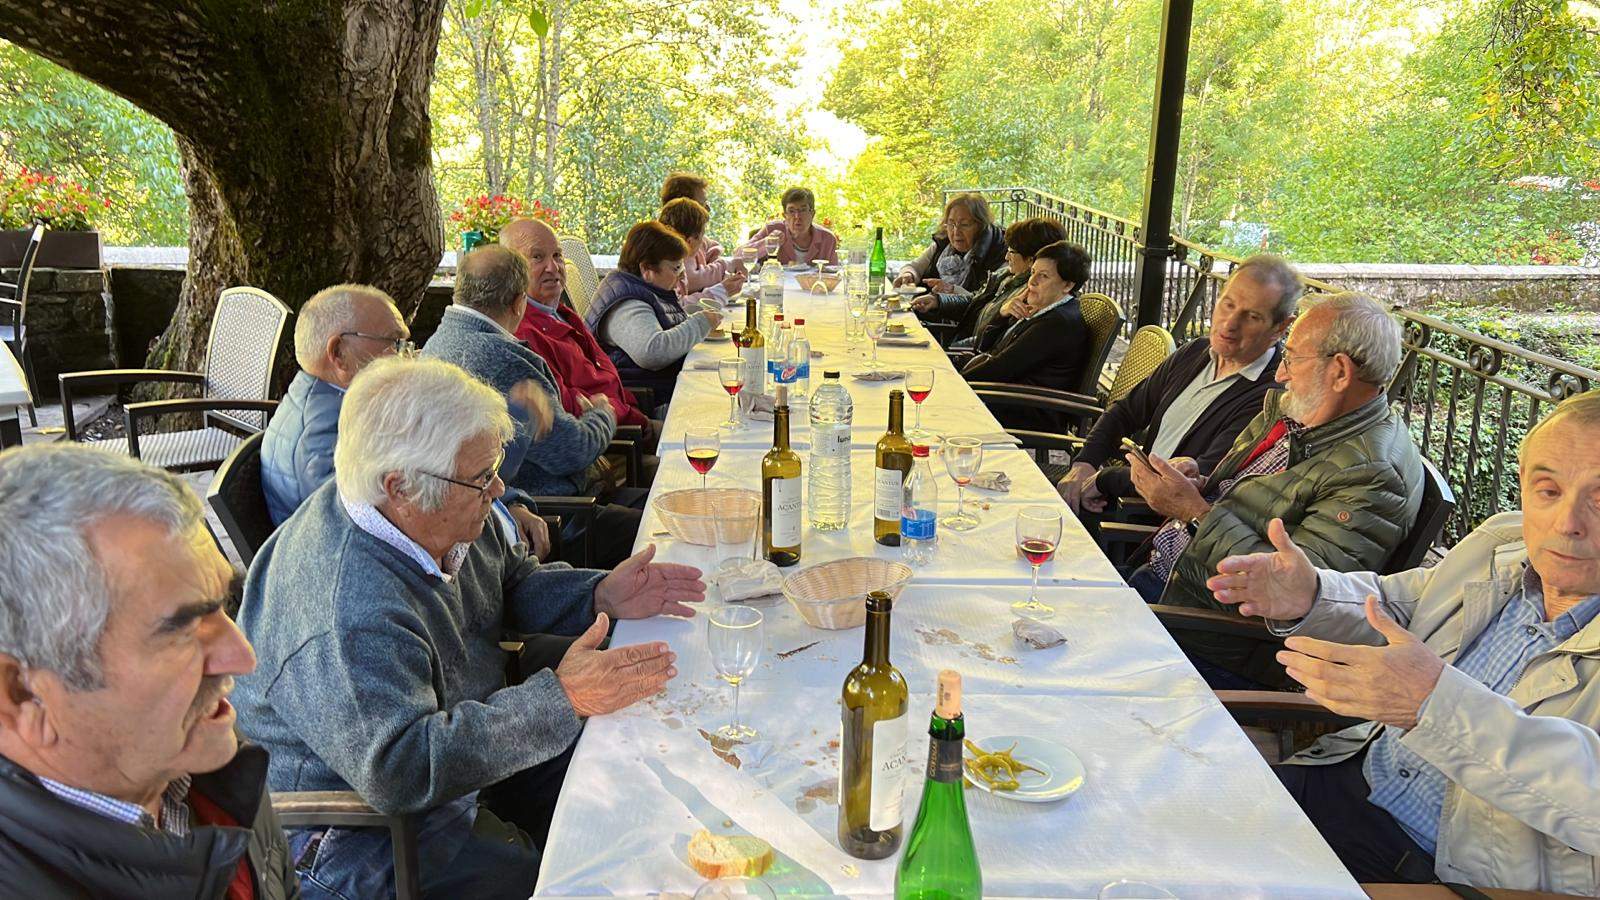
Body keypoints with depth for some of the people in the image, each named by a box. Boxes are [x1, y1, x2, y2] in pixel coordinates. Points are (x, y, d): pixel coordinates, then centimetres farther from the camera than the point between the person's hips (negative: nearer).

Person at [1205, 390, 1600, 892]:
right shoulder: (1496, 544, 5)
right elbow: (1389, 604, 21)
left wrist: (1437, 704, -39)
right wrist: (1310, 596, 0)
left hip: (1452, 871, -6)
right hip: (1354, 781, 6)